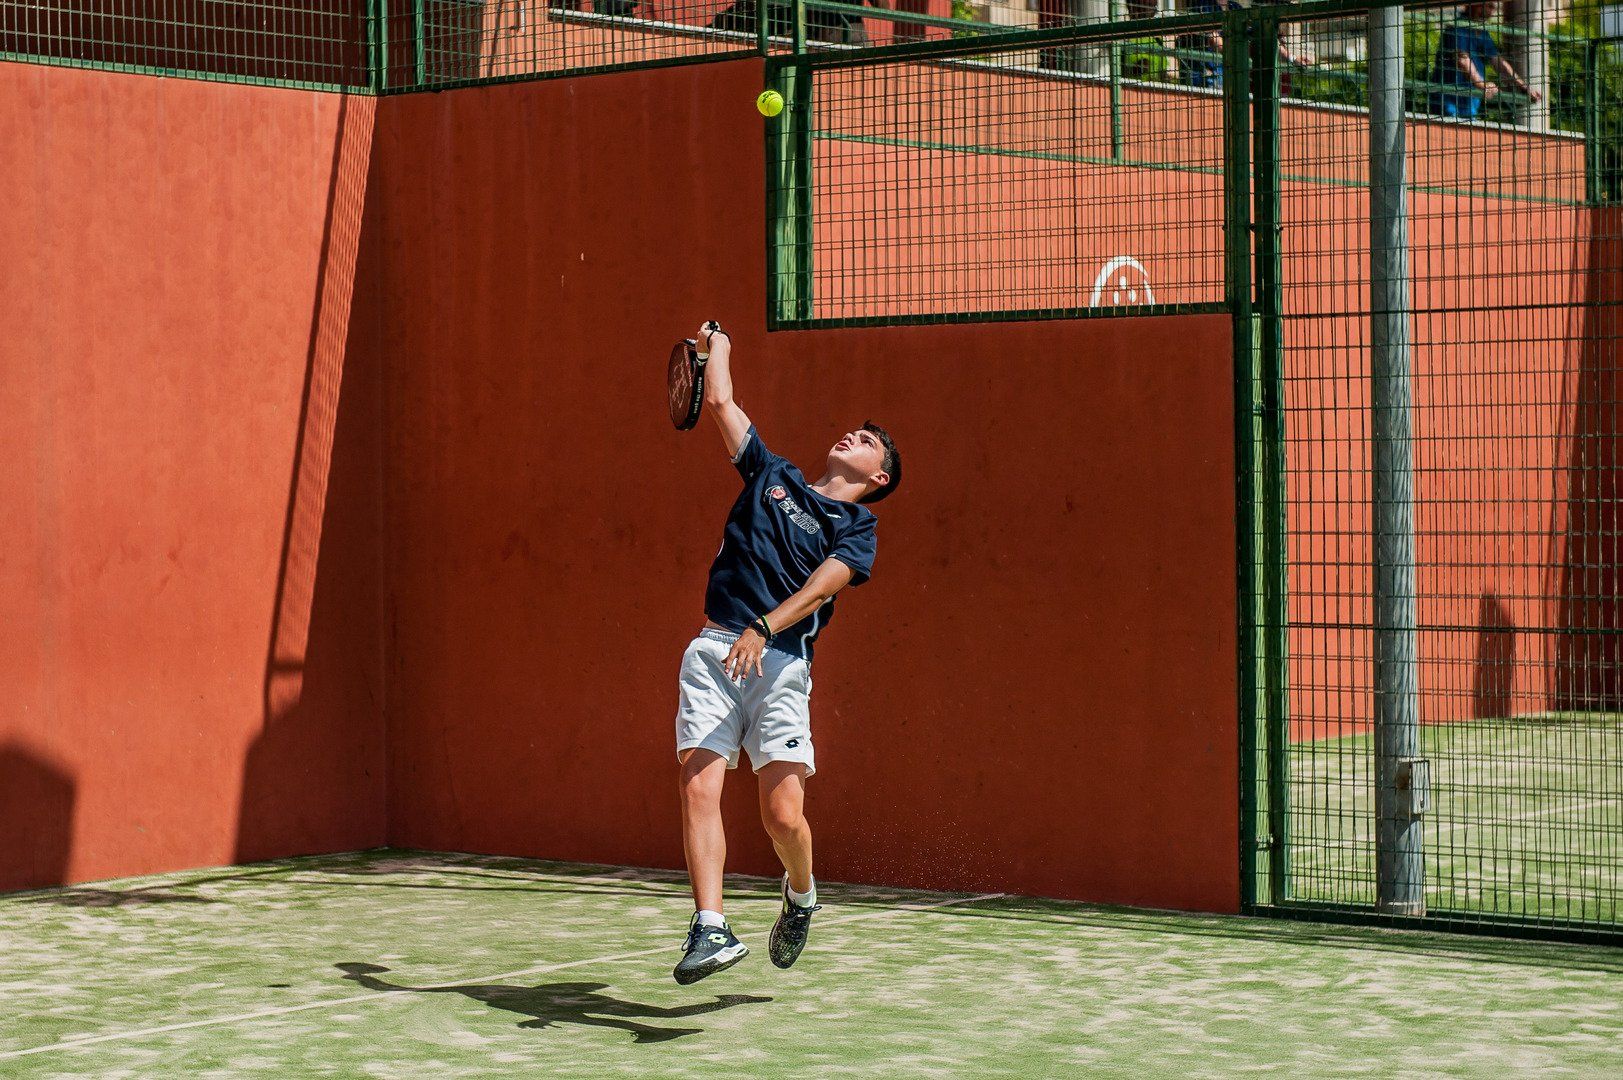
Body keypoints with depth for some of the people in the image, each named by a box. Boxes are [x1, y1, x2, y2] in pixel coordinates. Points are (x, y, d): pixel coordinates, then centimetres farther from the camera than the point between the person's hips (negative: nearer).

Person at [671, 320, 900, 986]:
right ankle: (711, 930, -18)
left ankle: (800, 896, 22)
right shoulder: (773, 476, 22)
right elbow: (720, 403, 21)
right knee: (699, 788, -14)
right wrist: (717, 344, 35)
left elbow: (821, 585, -6)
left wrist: (762, 628, -22)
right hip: (713, 650, 3)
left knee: (783, 813, -10)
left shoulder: (857, 525, 12)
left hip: (781, 660, -2)